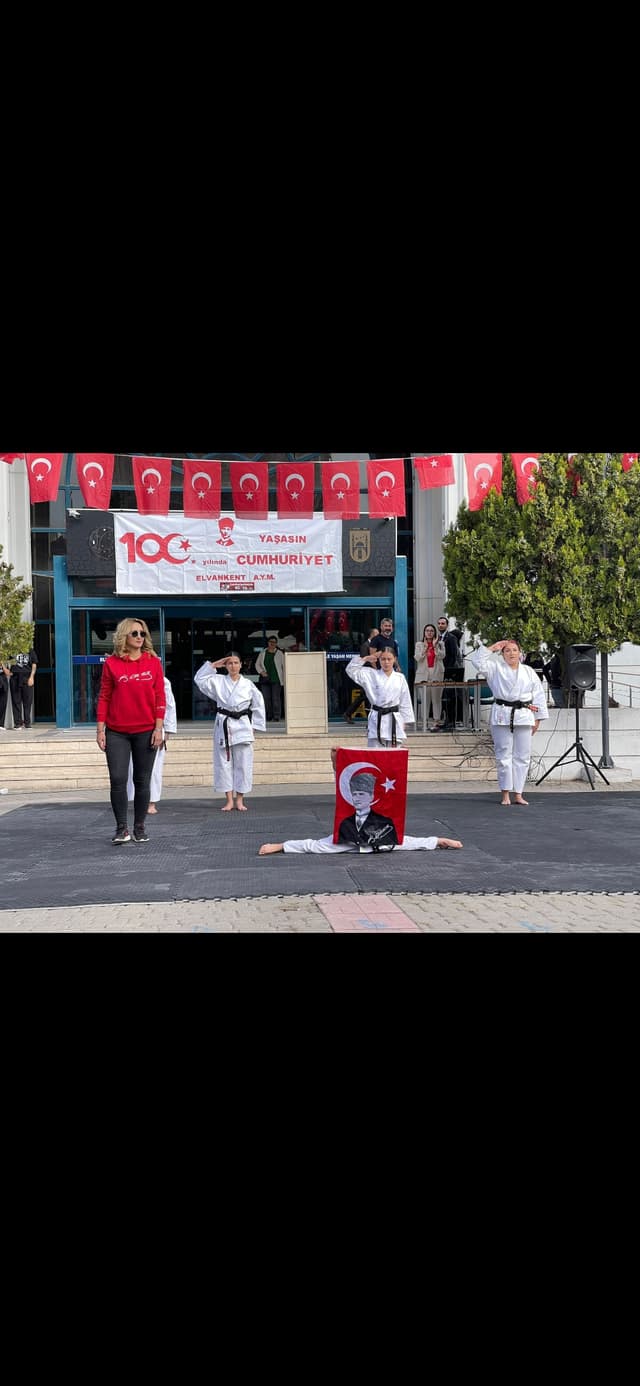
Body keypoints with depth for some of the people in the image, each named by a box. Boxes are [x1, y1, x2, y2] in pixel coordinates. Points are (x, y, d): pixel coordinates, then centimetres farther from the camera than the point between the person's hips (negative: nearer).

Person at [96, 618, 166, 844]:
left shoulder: (153, 662, 2)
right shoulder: (111, 663, 1)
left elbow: (160, 696, 2)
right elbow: (104, 697, 3)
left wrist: (159, 727, -4)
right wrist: (100, 729, -2)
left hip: (146, 732, 1)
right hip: (117, 733, -1)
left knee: (142, 781, 7)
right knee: (117, 779, -5)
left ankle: (139, 827, 18)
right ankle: (122, 829, 6)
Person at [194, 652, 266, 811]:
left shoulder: (248, 684, 4)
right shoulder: (218, 681, 4)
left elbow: (258, 705, 8)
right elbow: (200, 679, -7)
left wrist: (255, 726, 4)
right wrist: (214, 665, -6)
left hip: (242, 726, 0)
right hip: (223, 725, 0)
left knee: (243, 763, 1)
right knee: (224, 763, 2)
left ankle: (240, 800, 11)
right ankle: (229, 800, 10)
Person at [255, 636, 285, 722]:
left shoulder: (279, 653, 5)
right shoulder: (262, 653, 13)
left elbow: (284, 666, 5)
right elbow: (257, 664, 16)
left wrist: (284, 679, -2)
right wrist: (261, 672, -3)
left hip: (276, 679, -3)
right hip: (265, 679, 3)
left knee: (276, 698, -7)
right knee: (266, 698, 2)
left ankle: (276, 717, -4)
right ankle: (268, 716, 10)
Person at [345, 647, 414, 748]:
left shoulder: (400, 678, 6)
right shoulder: (371, 675, 3)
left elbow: (405, 702, 9)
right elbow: (351, 670, -4)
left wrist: (403, 722, 7)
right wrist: (366, 658, -7)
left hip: (394, 720, 1)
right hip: (376, 720, -1)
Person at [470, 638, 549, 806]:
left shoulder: (529, 672, 10)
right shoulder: (495, 668, 6)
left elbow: (538, 696, 10)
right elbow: (477, 661, -7)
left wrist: (538, 718, 5)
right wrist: (492, 648, -4)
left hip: (523, 717, 2)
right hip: (502, 716, -2)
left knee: (522, 757, 4)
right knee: (503, 756, -1)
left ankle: (518, 794, 11)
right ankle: (505, 794, 5)